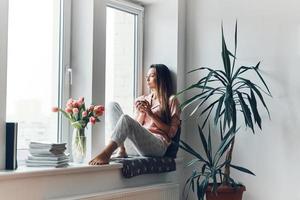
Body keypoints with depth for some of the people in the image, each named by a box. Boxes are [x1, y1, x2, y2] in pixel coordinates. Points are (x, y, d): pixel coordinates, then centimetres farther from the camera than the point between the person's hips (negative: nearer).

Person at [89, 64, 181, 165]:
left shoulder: (171, 100, 8)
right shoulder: (142, 100, 23)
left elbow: (171, 132, 0)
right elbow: (136, 128, 16)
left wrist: (151, 114, -6)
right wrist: (142, 113, -2)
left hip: (158, 145, -6)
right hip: (140, 142, 6)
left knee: (125, 118, -30)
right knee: (113, 105, -4)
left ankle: (105, 154, -34)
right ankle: (121, 149, -16)